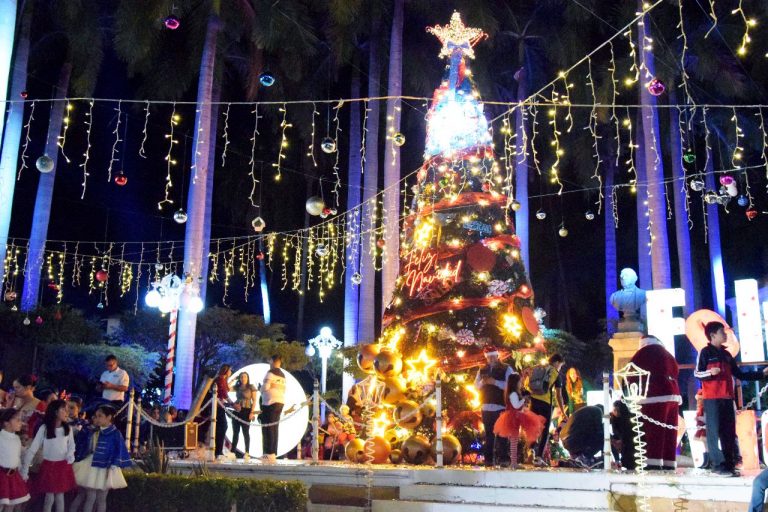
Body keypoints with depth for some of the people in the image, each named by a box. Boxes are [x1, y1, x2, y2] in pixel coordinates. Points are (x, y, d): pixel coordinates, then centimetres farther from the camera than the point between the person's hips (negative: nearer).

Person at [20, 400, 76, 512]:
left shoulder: (68, 429, 0)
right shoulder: (44, 428, -10)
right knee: (49, 497, 1)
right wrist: (24, 470, -11)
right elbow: (32, 449, -9)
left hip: (63, 467, 2)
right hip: (48, 466, -2)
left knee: (60, 496, 8)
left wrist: (70, 458, -7)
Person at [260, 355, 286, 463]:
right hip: (280, 402, 8)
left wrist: (261, 388, 6)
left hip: (270, 403, -8)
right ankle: (273, 453, 10)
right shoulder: (283, 375, 17)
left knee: (268, 428, -5)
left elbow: (265, 387, -14)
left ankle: (269, 453, -9)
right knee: (275, 428, 10)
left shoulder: (271, 373, -8)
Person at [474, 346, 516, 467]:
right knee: (488, 434, 8)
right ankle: (489, 459, 12)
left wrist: (495, 382, -19)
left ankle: (502, 458, 3)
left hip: (501, 407, -4)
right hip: (486, 407, 4)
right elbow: (476, 386, 12)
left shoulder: (506, 369, -1)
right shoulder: (482, 370, 13)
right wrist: (482, 382, -9)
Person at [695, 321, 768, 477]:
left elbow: (740, 374, 22)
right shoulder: (705, 352, -1)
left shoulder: (726, 354, 19)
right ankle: (718, 466, -10)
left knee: (729, 433, 5)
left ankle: (729, 465, 7)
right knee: (714, 432, -8)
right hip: (712, 398, -7)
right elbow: (697, 373, -6)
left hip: (727, 398, 7)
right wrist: (710, 372, -25)